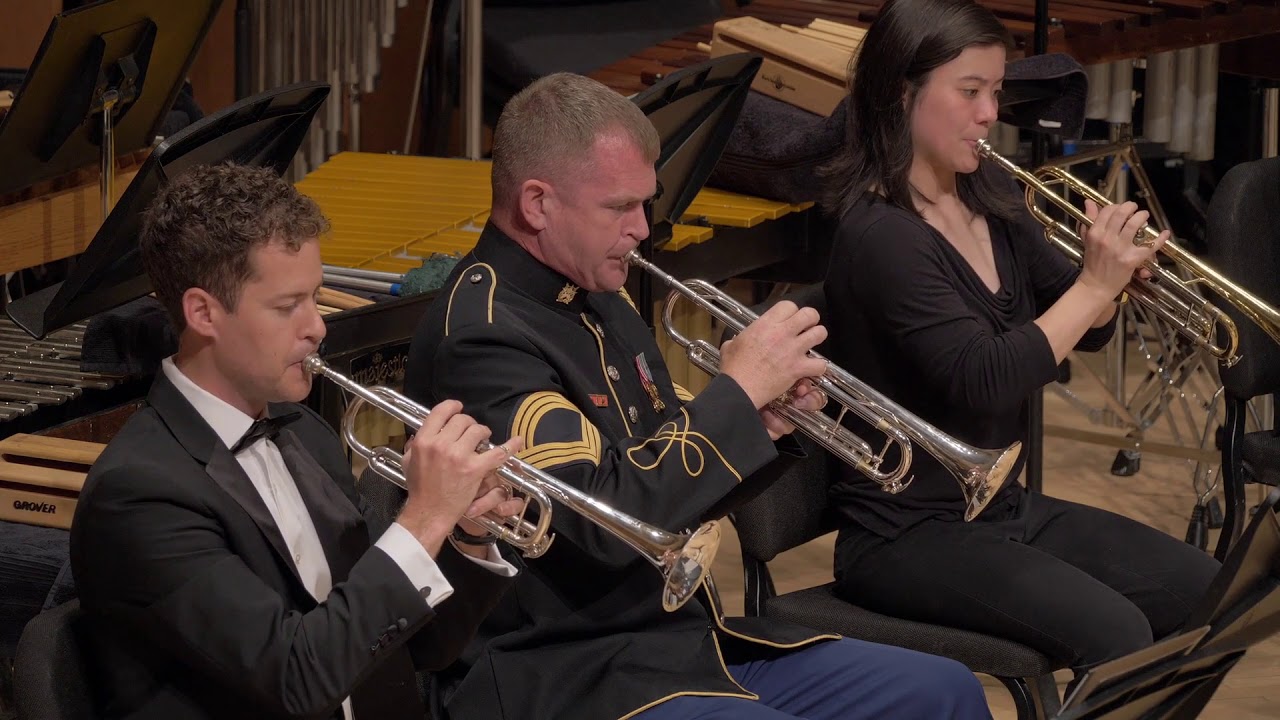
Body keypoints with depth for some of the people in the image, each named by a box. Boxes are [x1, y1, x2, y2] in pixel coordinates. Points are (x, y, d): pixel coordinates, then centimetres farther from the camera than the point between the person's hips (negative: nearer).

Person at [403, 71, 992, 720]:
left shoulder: (599, 300, 12)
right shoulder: (481, 333, -18)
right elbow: (606, 517, -27)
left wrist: (764, 423, -1)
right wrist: (739, 390, -18)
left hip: (687, 637, 10)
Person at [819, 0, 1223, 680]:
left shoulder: (992, 200, 5)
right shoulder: (879, 236, -19)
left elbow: (1085, 333, 12)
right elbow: (981, 382, -28)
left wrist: (1111, 274, -9)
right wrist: (1094, 284, -23)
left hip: (1004, 508, 9)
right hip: (908, 537, -8)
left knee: (1201, 590, 2)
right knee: (1114, 635, -23)